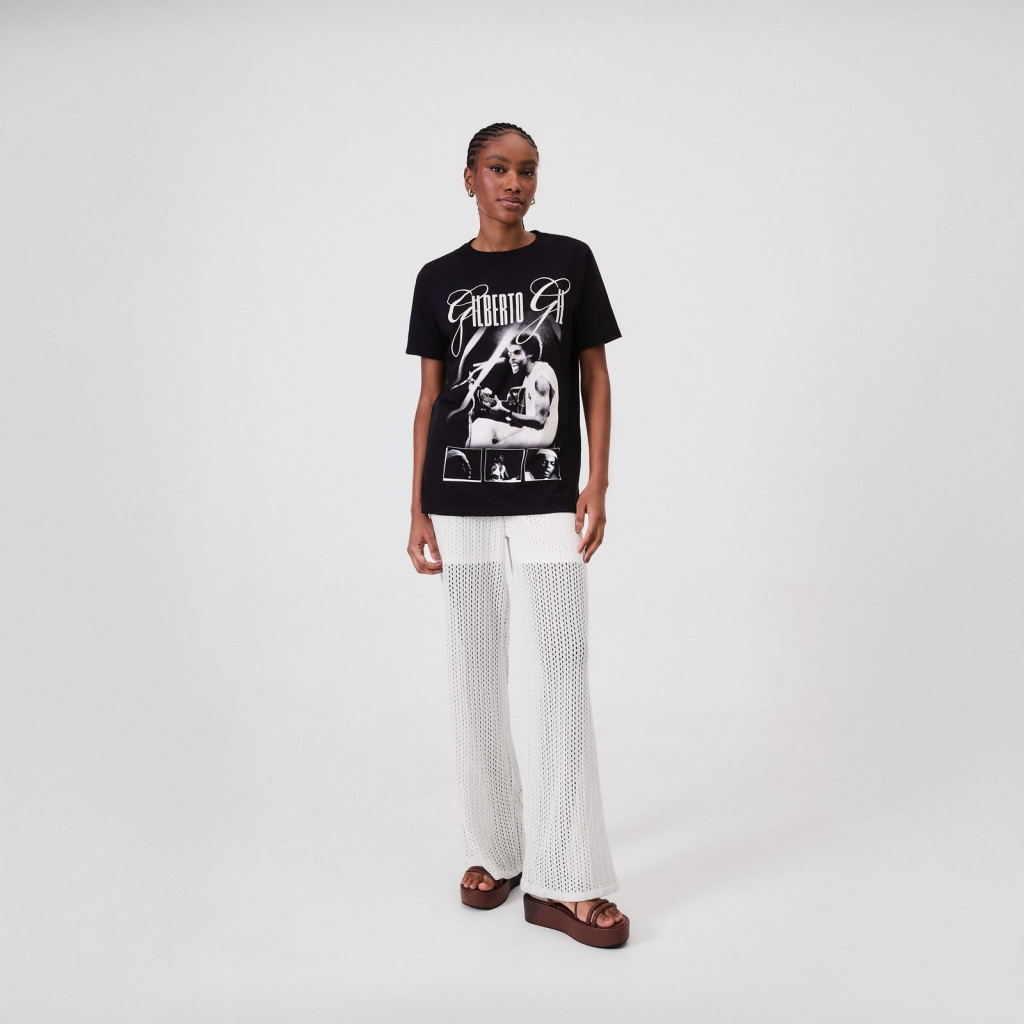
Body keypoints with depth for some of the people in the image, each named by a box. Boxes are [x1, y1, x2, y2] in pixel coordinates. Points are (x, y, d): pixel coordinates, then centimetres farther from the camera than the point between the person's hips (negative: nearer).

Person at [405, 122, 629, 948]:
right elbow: (429, 398, 10)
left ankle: (564, 881, 0)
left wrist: (598, 483, -3)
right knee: (475, 670, 6)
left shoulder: (570, 260, 7)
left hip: (548, 495, -1)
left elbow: (596, 376, 6)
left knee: (562, 667, -7)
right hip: (459, 498, 2)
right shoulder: (440, 279, 9)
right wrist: (417, 509, 4)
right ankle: (496, 849, 21)